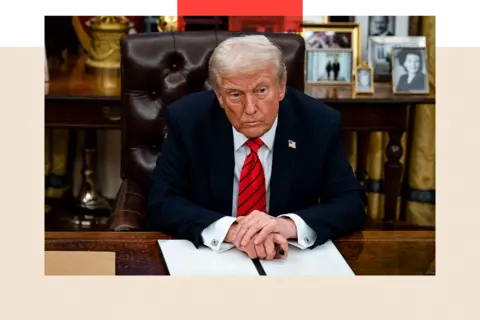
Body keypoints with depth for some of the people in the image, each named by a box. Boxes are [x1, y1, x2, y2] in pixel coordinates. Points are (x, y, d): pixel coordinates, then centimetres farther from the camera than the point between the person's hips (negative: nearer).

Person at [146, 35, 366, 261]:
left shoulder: (320, 123, -9)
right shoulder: (186, 120, -10)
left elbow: (352, 205, -8)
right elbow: (162, 205, -12)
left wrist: (289, 225, -28)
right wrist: (230, 229, -30)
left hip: (291, 262, 1)